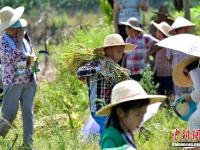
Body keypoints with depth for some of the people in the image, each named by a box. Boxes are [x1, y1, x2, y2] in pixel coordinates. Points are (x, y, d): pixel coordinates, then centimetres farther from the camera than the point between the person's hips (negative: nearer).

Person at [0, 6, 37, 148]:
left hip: (29, 81, 5)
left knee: (28, 113, 6)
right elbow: (14, 58, -22)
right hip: (13, 82, -5)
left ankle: (29, 143, 12)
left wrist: (31, 58, -5)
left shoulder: (25, 37, 7)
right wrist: (20, 40, -15)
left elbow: (32, 55, 19)